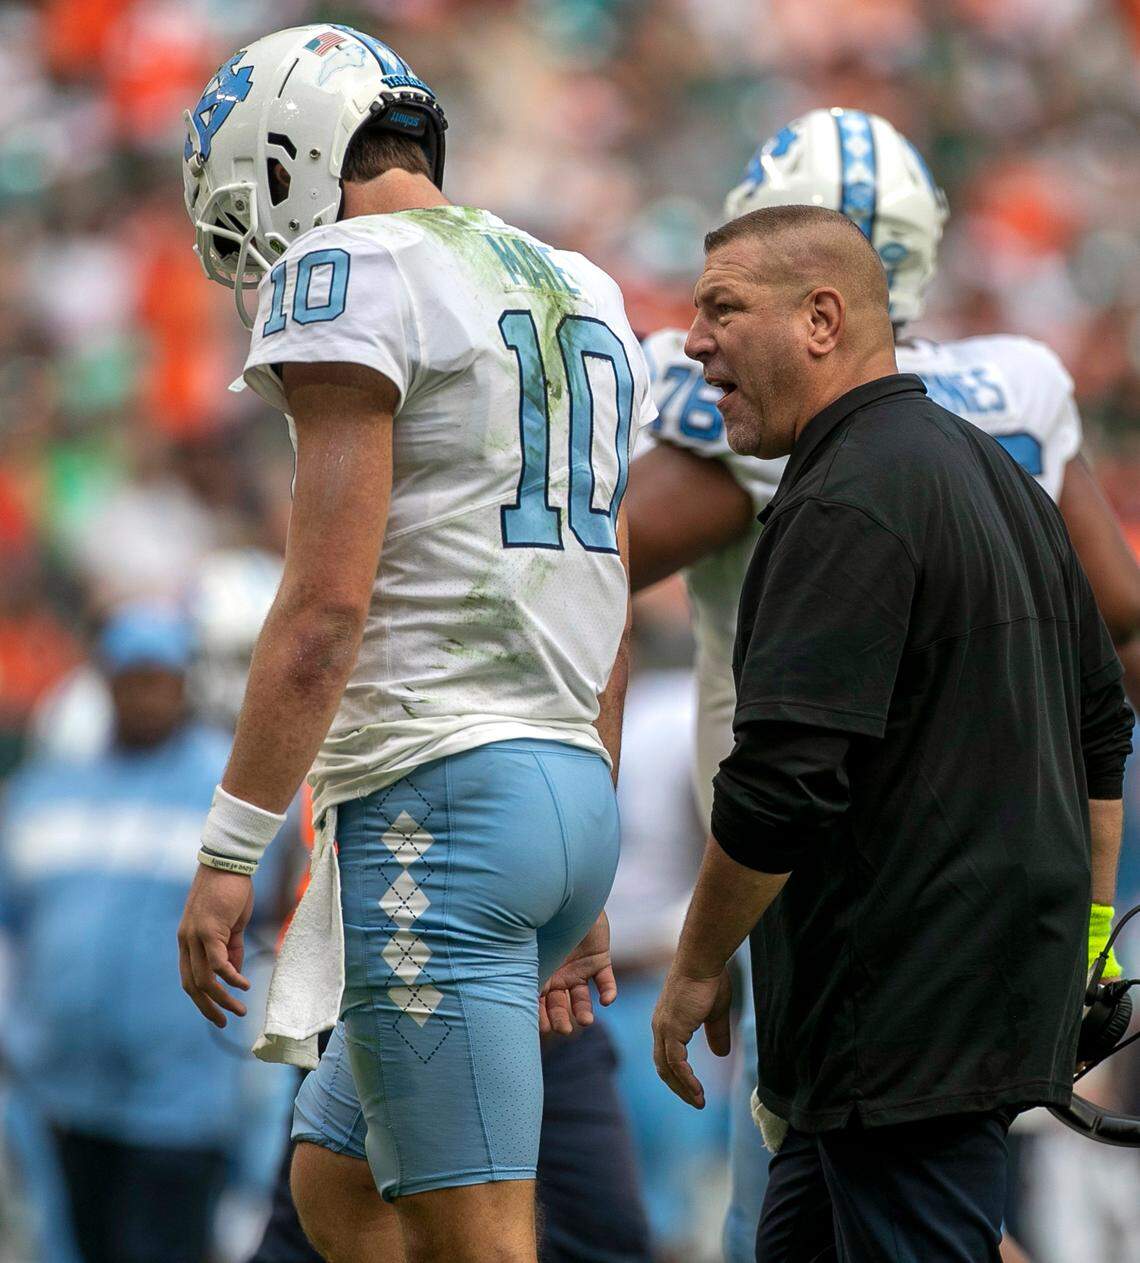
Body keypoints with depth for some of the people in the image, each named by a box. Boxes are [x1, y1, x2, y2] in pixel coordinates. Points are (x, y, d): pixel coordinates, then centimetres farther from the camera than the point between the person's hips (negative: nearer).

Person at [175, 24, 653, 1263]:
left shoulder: (353, 274, -7)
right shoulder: (582, 301, 19)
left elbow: (328, 601, -15)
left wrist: (229, 849, -13)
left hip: (435, 796, -9)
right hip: (574, 789, 9)